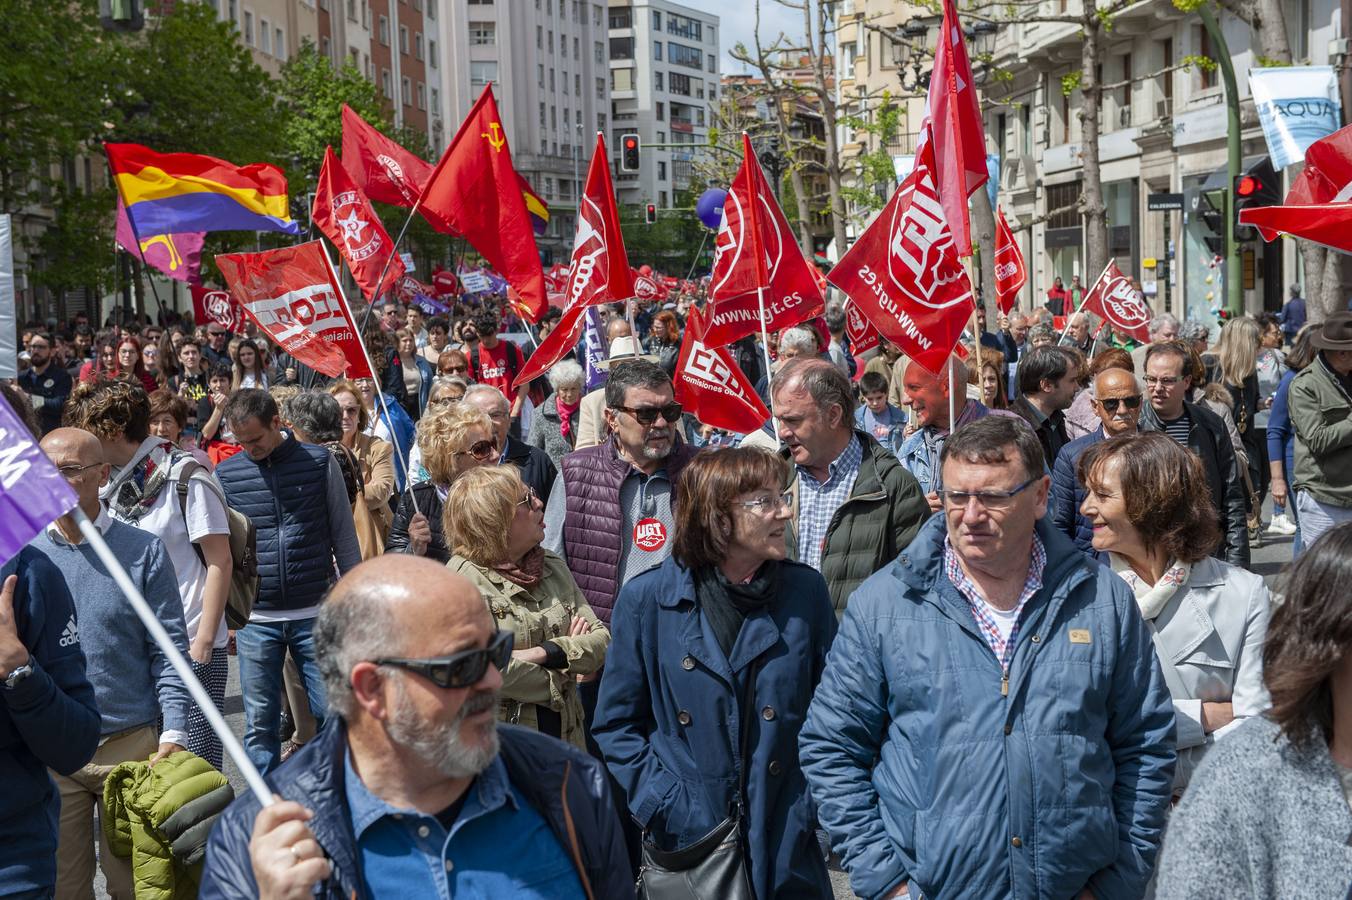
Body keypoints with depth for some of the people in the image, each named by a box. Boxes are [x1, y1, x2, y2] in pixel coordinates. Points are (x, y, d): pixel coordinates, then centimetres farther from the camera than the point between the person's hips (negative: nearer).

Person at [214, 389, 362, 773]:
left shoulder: (319, 462, 0)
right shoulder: (225, 475, 3)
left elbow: (344, 536, 5)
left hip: (315, 614, -1)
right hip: (255, 620, 1)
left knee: (332, 713, 2)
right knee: (260, 723, 7)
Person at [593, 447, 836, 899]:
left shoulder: (806, 591, -1)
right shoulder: (647, 598, -6)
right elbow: (616, 723, -1)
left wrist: (820, 800, -3)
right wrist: (662, 806, -10)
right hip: (686, 843, -1)